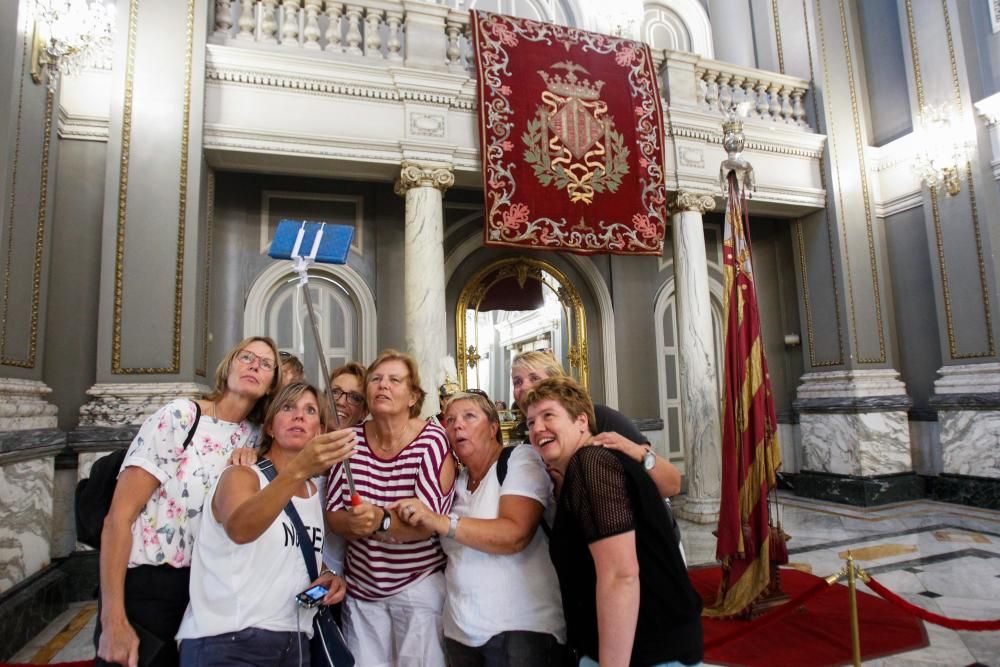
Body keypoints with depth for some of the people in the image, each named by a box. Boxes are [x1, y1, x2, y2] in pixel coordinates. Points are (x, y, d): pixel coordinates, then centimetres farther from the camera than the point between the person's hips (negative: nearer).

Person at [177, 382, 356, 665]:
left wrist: (327, 575, 0)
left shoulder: (314, 492, 9)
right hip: (225, 643, -5)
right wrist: (297, 470, -47)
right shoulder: (241, 476, -10)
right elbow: (238, 529, -32)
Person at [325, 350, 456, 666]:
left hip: (418, 585, -3)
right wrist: (355, 523, -24)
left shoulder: (432, 441, -16)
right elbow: (333, 513, -3)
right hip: (360, 585, 4)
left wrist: (382, 520, -39)